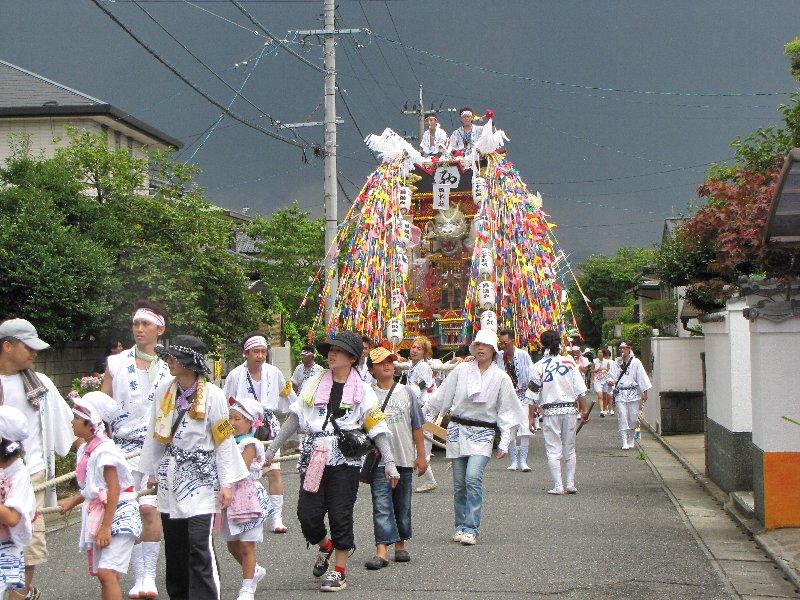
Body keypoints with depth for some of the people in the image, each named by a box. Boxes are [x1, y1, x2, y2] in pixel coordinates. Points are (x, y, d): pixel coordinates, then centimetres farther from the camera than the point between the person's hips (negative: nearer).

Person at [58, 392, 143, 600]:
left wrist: (105, 527, -21)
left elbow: (114, 490, -20)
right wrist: (72, 502, 14)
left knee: (107, 573, -17)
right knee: (102, 574, 11)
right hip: (99, 515, 9)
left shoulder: (105, 450, -17)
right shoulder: (85, 449, 11)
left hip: (118, 516, -9)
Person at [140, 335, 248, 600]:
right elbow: (154, 434, 13)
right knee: (174, 545, 10)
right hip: (170, 476, 5)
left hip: (200, 477, -5)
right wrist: (152, 471, 17)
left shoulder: (212, 395, -10)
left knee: (199, 546, -11)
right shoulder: (164, 391, 3)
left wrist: (226, 483, -8)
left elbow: (224, 441, -7)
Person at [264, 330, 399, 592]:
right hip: (314, 458, 3)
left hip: (345, 460, -2)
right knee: (308, 514, -1)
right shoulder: (314, 384, 10)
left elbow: (377, 427, 1)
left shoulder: (362, 390, 3)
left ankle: (340, 571, 11)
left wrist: (389, 462, -5)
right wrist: (272, 448, 16)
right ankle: (324, 546, 31)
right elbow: (294, 419, 16)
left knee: (340, 515, -1)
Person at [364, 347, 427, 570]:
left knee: (403, 505, 11)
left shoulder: (406, 393, 6)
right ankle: (381, 551, -13)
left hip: (404, 459, 3)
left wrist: (421, 456, 7)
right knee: (381, 505, -9)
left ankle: (401, 545, 24)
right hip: (378, 459, -2)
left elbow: (417, 427, 10)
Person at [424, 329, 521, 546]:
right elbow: (441, 397, 12)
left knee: (473, 477, -18)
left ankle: (471, 529, -15)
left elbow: (507, 413, 4)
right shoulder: (461, 370, 4)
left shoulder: (500, 378, 2)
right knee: (459, 482, 5)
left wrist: (504, 442, -1)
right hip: (457, 429, 2)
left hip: (482, 433, -2)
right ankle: (461, 526, 17)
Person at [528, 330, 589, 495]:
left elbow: (533, 393, -3)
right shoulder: (570, 362, 2)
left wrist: (531, 416, 3)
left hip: (550, 411, -2)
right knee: (569, 449, 13)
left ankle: (558, 486, -1)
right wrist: (584, 410, 10)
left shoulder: (539, 366, -4)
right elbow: (580, 390, 2)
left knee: (553, 449, 3)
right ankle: (571, 484, 11)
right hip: (570, 409, 2)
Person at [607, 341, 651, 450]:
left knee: (633, 418, 1)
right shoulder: (616, 363, 7)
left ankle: (631, 441, 19)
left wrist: (644, 393, 0)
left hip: (632, 393, -1)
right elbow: (612, 375, 9)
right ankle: (624, 443, -5)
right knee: (622, 418, -5)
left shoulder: (636, 362, 1)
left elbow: (641, 377, 1)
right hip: (620, 393, 1)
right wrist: (610, 381, -15)